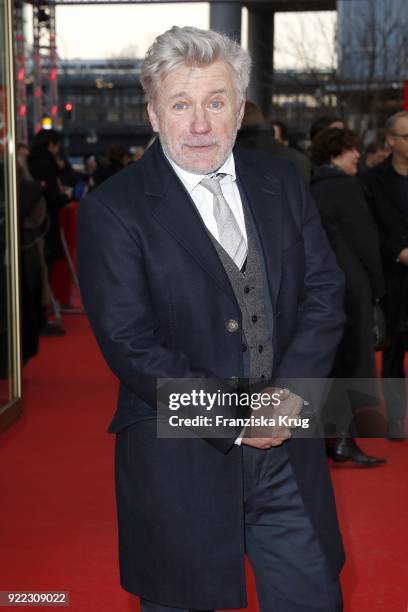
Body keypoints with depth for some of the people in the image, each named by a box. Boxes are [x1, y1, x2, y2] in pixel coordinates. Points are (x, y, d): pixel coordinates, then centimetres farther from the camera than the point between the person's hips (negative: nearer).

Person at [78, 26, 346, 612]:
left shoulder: (281, 182, 5)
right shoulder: (111, 210, -9)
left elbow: (325, 292, 4)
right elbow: (130, 345, -15)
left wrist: (288, 395, -11)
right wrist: (235, 416, -17)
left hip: (288, 452, 4)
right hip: (179, 463, -3)